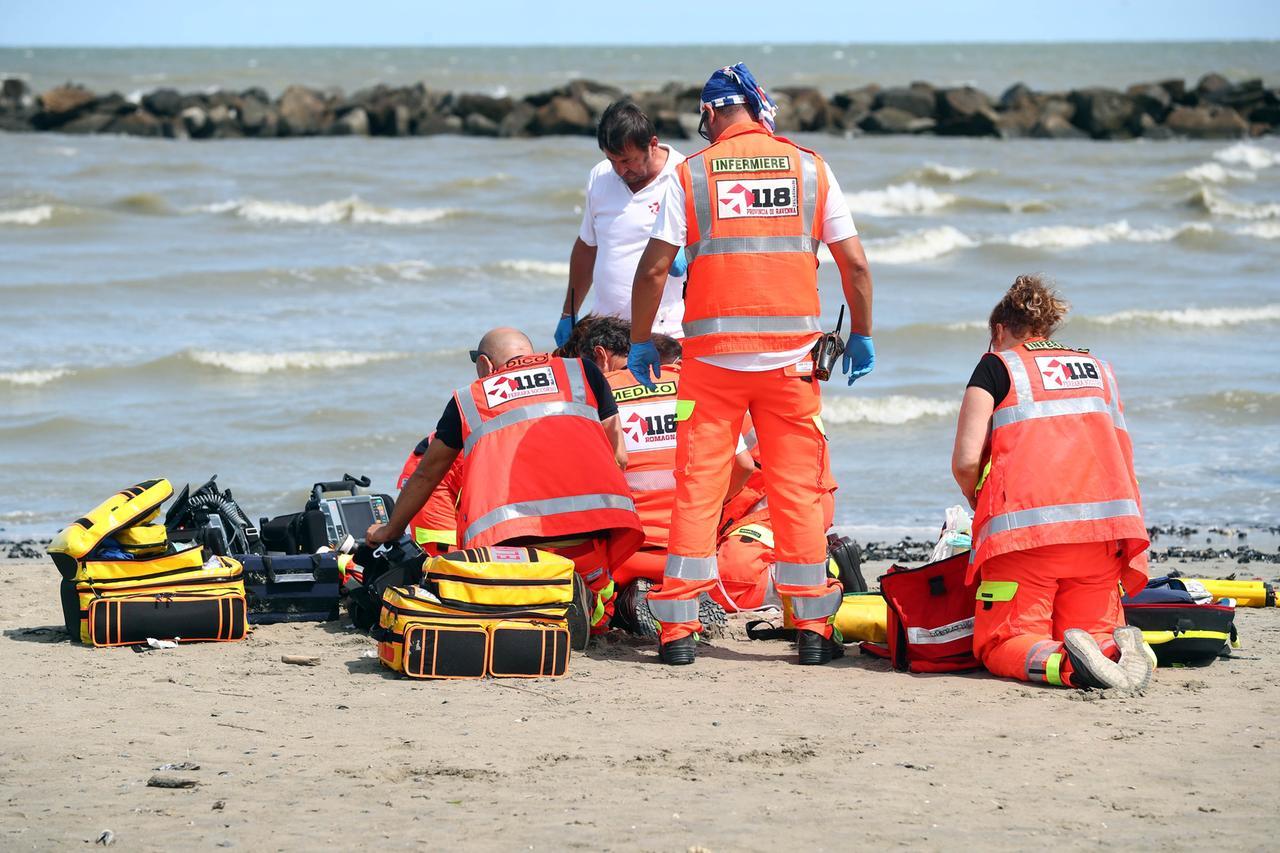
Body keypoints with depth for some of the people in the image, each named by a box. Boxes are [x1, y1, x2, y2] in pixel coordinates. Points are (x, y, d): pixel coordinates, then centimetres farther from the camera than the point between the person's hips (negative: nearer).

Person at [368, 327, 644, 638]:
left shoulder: (467, 399, 27)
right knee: (595, 620, 21)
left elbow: (425, 476, 39)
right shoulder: (582, 371, 27)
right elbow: (619, 457, 24)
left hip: (503, 533, -1)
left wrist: (391, 530, 55)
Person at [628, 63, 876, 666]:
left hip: (712, 356, -1)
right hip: (791, 355, 1)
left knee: (697, 487, 4)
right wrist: (861, 336, 16)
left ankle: (678, 628, 2)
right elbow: (854, 263, 4)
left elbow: (653, 268, -2)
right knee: (797, 487, 8)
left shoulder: (691, 173, 1)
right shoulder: (810, 169, 4)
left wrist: (641, 342, 10)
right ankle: (812, 627, 8)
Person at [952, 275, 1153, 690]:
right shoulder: (1099, 368, 24)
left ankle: (1064, 663, -32)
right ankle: (1120, 647, -21)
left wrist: (984, 510, 18)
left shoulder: (997, 366, 10)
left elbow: (965, 462, 0)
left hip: (1026, 529, -4)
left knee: (1000, 644, 2)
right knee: (1093, 629, 15)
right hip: (1104, 526, 4)